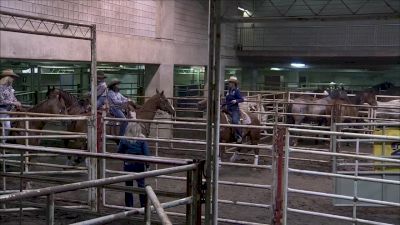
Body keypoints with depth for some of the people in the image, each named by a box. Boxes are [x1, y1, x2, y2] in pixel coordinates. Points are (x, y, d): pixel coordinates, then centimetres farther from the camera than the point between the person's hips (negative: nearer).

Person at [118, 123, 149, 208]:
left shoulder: (124, 140, -6)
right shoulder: (142, 140, -7)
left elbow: (119, 152, -2)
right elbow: (146, 152, -9)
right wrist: (147, 164, -2)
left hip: (128, 165, 0)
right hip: (139, 165, 0)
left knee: (128, 185, 10)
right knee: (141, 185, 9)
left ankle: (129, 206, 15)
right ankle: (144, 205, 12)